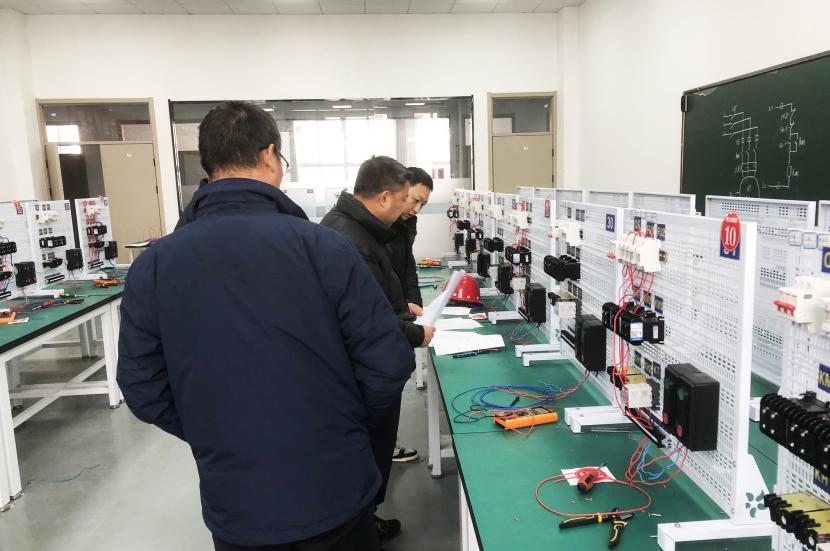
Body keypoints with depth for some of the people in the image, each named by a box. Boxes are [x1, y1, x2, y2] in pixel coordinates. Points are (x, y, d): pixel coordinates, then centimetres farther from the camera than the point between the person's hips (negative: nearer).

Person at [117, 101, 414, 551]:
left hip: (233, 502, 2)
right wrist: (347, 425, 5)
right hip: (335, 489, -1)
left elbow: (143, 389, -2)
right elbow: (388, 363, -14)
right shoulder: (323, 246, -16)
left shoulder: (152, 265, -8)